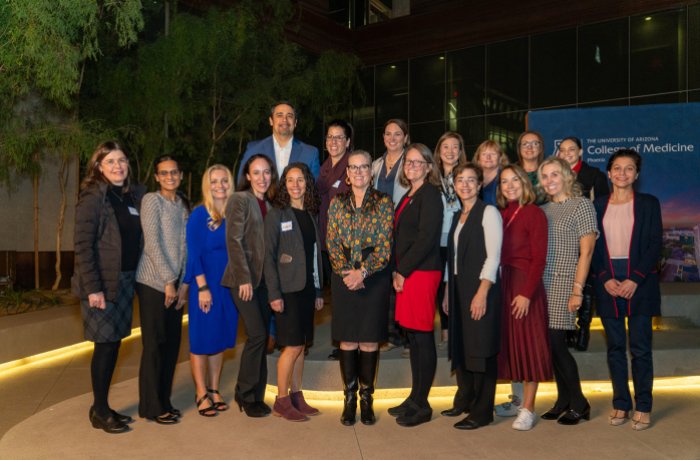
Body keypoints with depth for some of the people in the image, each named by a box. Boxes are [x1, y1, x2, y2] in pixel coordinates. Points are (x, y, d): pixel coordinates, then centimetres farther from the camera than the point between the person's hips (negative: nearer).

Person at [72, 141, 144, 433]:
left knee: (114, 343, 12)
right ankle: (99, 412, 15)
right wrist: (93, 288, -18)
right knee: (106, 344, 0)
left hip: (126, 281, 6)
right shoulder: (93, 198, -9)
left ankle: (103, 406, 25)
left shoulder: (134, 196, 10)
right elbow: (82, 245, -14)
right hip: (102, 283, -6)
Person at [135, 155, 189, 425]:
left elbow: (184, 247, 11)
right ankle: (151, 407, 13)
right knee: (155, 344, 1)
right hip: (154, 283, -6)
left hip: (175, 284, 6)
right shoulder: (151, 200, -6)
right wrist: (168, 281, -13)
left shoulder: (183, 205, 13)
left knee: (172, 343, 10)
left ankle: (164, 401, 23)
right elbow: (152, 243, -12)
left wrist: (183, 283, 4)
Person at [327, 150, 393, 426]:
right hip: (344, 278, 2)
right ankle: (349, 398, 16)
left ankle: (366, 398, 16)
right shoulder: (337, 203, 9)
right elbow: (332, 243, 4)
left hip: (375, 277, -2)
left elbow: (385, 245, -5)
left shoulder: (383, 203, 1)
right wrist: (346, 272, -10)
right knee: (347, 338, 4)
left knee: (370, 338, 3)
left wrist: (363, 271, -15)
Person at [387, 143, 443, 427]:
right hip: (405, 273, 9)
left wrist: (403, 271, -12)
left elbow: (426, 238, -17)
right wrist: (397, 271, 6)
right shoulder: (408, 196, 18)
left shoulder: (430, 195, -8)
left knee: (422, 337, -2)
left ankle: (421, 405, 8)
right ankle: (415, 397, 23)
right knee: (412, 336, 13)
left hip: (422, 272, -9)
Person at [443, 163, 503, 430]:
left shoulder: (488, 212, -6)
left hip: (480, 289, -7)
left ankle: (482, 412, 7)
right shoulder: (458, 217, 16)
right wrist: (448, 292, 15)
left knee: (481, 349, -3)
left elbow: (493, 256, -13)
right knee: (460, 346, 12)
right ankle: (464, 401, 27)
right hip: (458, 288, 7)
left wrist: (482, 292, -20)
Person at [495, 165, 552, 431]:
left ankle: (528, 409, 6)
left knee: (528, 344, -1)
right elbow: (496, 254, 9)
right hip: (503, 284, 6)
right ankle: (517, 400, 23)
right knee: (510, 343, 12)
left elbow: (539, 259, -12)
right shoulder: (502, 214, 11)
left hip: (525, 284, -6)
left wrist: (527, 293, -18)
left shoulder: (534, 213, -7)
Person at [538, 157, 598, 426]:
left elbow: (586, 252, -9)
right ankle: (564, 401, 20)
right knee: (552, 345, 7)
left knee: (556, 343, -7)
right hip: (542, 284, 6)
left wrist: (577, 290, -14)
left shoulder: (581, 205, -3)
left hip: (564, 284, -6)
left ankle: (579, 404, 9)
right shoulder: (544, 209, 15)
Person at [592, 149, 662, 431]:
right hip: (607, 284, 2)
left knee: (640, 349, 0)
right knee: (615, 348, 7)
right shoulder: (598, 206, 9)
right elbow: (593, 247, 6)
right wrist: (605, 279, -7)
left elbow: (655, 246, -2)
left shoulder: (648, 204, 4)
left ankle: (643, 407, 12)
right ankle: (621, 404, 17)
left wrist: (635, 280, -12)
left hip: (640, 284, -2)